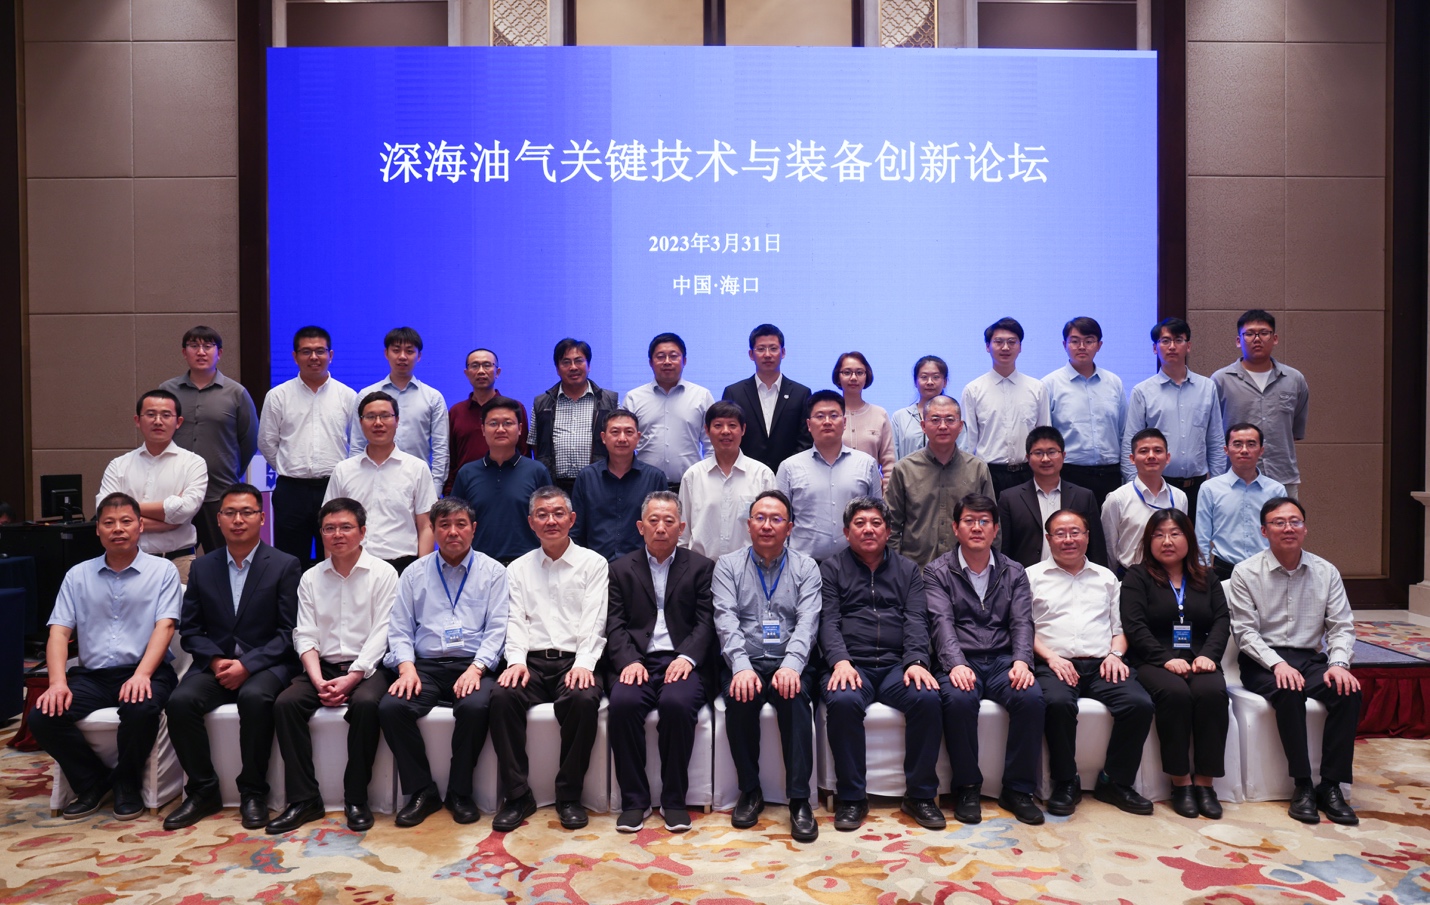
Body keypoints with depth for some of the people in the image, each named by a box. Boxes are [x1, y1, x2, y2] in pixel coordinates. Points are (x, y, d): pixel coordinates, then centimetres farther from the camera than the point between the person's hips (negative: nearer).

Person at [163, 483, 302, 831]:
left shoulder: (285, 565, 0)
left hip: (266, 664, -3)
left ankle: (253, 792, -17)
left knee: (255, 697, -34)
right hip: (215, 664, 4)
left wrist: (247, 665, -16)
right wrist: (215, 660, -10)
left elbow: (289, 631, -5)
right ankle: (203, 790, -7)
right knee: (180, 702, -25)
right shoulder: (202, 567, 12)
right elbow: (190, 629, 9)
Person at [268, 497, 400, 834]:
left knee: (366, 703, -33)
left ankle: (356, 798, -18)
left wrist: (351, 679, -18)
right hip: (322, 666, 4)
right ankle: (304, 798, -13)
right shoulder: (310, 578, 11)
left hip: (367, 667, -4)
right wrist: (318, 681, -12)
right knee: (285, 703, -22)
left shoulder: (383, 574, -1)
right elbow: (305, 636, 5)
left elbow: (381, 634, -8)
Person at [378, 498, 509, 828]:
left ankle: (460, 793, -10)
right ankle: (421, 791, -7)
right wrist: (407, 668, -8)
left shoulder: (492, 572, 8)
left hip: (473, 665, -2)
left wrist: (476, 668, -15)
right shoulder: (415, 573, 15)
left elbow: (497, 628, 0)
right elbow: (399, 629, 10)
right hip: (426, 665, 2)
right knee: (390, 707, -25)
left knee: (475, 707, -33)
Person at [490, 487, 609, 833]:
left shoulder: (593, 563, 10)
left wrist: (584, 664, -16)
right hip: (532, 661, 2)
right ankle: (517, 795, -15)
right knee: (502, 697, -29)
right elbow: (516, 621, 8)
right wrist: (516, 660, -11)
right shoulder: (518, 569, 18)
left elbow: (593, 621, 0)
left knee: (584, 699, -33)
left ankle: (569, 796, -15)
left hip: (574, 661, -2)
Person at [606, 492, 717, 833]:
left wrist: (687, 657, -14)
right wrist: (628, 661, -12)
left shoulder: (701, 567, 14)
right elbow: (615, 625, 7)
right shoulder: (621, 569, 17)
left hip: (682, 662, -1)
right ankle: (634, 799, -14)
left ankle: (674, 800, -14)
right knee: (622, 702, -31)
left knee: (677, 703, -33)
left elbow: (706, 622, 4)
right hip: (637, 662, 1)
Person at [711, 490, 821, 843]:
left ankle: (799, 800, -24)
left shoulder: (805, 568, 10)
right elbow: (726, 620, -4)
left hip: (788, 664, 0)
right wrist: (741, 667, -22)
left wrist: (791, 665, -23)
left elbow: (807, 622, -4)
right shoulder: (728, 565, 10)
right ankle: (750, 791, -11)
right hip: (745, 663, 0)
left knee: (795, 698, -31)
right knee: (739, 698, -31)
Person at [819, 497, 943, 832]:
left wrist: (916, 661, -13)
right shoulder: (831, 569, 14)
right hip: (851, 665, -2)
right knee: (842, 700, -34)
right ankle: (851, 797, -18)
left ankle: (920, 795, -12)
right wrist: (840, 661, -17)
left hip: (896, 666, 2)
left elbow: (916, 620, 6)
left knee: (927, 697, -28)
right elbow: (829, 621, 1)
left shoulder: (908, 569, 19)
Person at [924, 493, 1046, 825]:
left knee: (1031, 697, -28)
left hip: (1002, 659, 3)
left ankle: (1018, 789, -11)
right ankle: (967, 788, -14)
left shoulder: (1013, 572, 16)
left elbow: (1022, 622, 4)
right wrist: (956, 664, -26)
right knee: (958, 699, -34)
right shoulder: (937, 572, 6)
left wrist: (1021, 661, -16)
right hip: (960, 662, -2)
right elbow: (942, 622, -8)